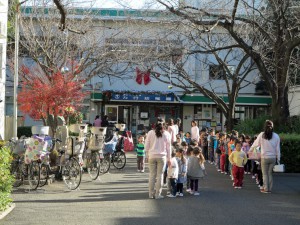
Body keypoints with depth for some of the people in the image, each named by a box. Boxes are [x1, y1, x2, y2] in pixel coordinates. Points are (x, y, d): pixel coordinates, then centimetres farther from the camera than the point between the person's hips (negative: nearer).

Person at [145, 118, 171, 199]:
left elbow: (146, 146, 3)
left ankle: (151, 193, 10)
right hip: (162, 157, -1)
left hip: (152, 156, 1)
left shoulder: (150, 133, 0)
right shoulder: (166, 134, 0)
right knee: (160, 175, 4)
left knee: (152, 175, 6)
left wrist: (147, 156, 13)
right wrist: (169, 159, 10)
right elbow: (168, 147, 4)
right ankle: (158, 194, 5)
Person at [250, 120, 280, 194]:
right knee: (270, 173, 12)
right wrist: (278, 159, 11)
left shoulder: (262, 135, -7)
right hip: (273, 157, 2)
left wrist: (250, 150, 21)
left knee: (265, 174, 7)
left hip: (264, 157, -2)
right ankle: (270, 189, 14)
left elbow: (255, 144, 4)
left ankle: (266, 189, 7)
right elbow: (277, 149, 3)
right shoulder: (276, 136, -2)